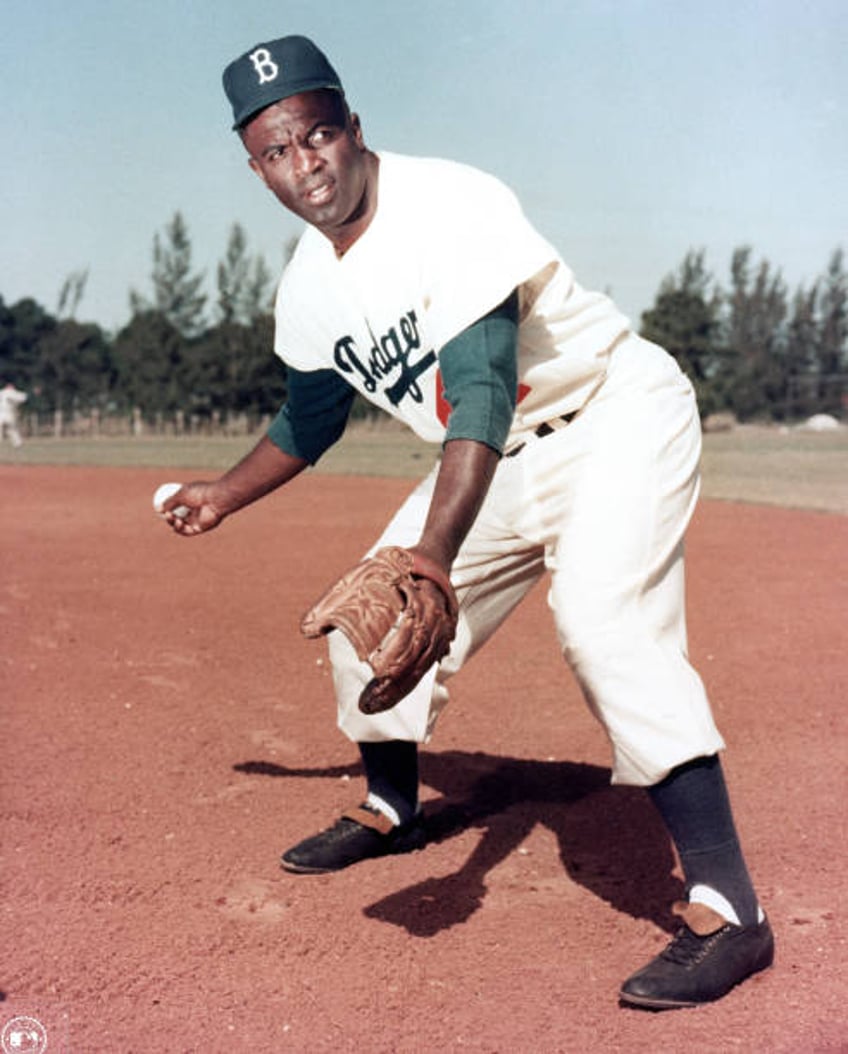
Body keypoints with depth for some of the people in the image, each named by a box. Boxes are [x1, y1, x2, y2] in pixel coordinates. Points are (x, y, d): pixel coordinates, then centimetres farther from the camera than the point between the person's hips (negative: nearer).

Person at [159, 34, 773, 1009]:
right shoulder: (310, 284, -1)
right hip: (500, 456, 8)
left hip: (616, 417, -8)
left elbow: (481, 388, -36)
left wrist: (432, 554, -47)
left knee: (602, 620, -30)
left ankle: (727, 911, -23)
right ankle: (391, 812, 35)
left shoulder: (450, 206, -25)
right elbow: (311, 417, 17)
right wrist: (224, 497, 25)